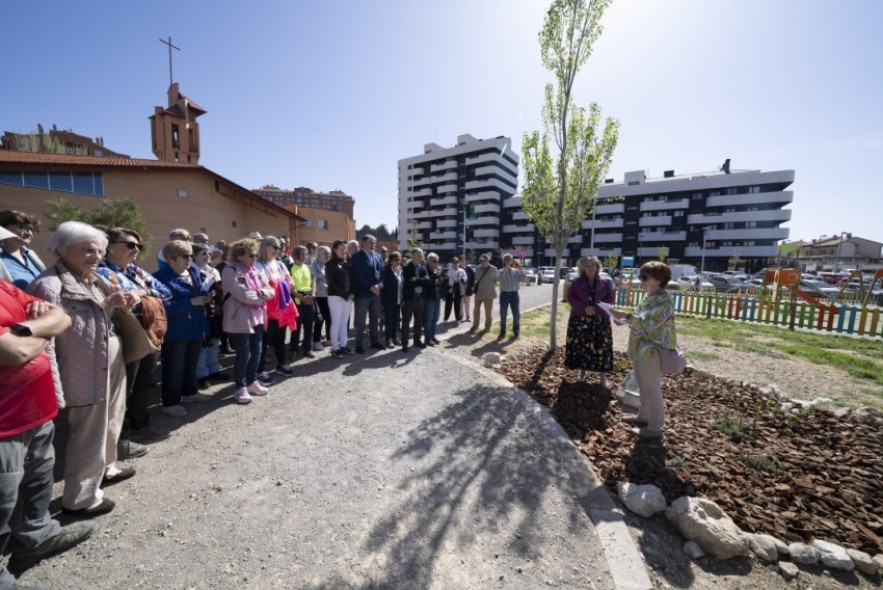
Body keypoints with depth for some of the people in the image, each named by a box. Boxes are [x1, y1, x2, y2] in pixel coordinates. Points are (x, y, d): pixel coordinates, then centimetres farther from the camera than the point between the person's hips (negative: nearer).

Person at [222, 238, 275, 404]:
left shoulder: (256, 270, 12)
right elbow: (243, 295, -23)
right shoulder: (230, 271, -12)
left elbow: (270, 290, 6)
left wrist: (260, 293, -15)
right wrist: (262, 297, -10)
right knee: (244, 354, -1)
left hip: (257, 318, 7)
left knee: (256, 352, 13)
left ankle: (252, 382, 29)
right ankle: (241, 388, 15)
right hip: (240, 320, -7)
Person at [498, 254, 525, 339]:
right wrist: (507, 267, -27)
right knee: (503, 314, 5)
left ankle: (516, 331, 22)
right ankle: (502, 332, 17)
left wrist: (520, 269, -15)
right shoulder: (501, 271, 0)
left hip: (514, 294, 2)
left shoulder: (516, 271, 6)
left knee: (516, 314, 6)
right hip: (504, 294, -2)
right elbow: (500, 277, -22)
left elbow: (522, 278, -6)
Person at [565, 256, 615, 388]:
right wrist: (584, 308, -16)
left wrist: (596, 308, -16)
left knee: (601, 347, 0)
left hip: (600, 320, 0)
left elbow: (610, 299, -1)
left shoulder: (606, 282, 4)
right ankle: (582, 371, 22)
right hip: (579, 320, 0)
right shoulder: (576, 282, 4)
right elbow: (570, 297, -2)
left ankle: (603, 376, 12)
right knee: (580, 346, 4)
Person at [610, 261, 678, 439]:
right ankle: (643, 416, 35)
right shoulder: (649, 298, 13)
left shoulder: (663, 301, -17)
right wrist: (627, 319, 8)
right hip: (641, 349, 10)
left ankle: (655, 427, 12)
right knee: (643, 387, 20)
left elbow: (648, 323, -27)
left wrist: (625, 315, -28)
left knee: (652, 389, 0)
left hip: (652, 351, -10)